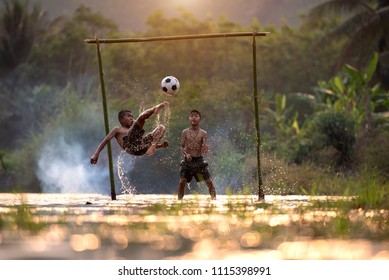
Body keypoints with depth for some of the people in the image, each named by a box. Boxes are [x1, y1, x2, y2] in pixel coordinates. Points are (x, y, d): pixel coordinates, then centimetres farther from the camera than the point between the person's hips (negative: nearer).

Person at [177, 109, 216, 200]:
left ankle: (214, 199, 6)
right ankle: (179, 199, 2)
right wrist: (186, 154, -18)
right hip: (188, 161, 0)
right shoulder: (185, 132, 1)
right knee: (182, 181, -10)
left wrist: (205, 149, -30)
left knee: (209, 181, -3)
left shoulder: (203, 133, 0)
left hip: (199, 160, 0)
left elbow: (204, 148, -6)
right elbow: (181, 146, 1)